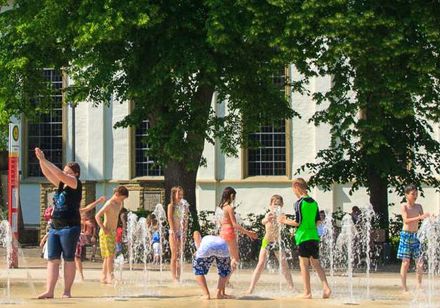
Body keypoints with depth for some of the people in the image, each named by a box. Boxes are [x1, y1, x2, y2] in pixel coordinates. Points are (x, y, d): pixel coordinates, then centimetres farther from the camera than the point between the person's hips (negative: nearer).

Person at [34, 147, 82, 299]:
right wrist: (41, 160, -5)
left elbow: (60, 174, -16)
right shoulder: (61, 184, 16)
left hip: (70, 227, -7)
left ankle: (67, 291, 0)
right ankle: (49, 291, -6)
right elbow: (47, 173, 10)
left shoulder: (76, 184, -4)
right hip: (55, 227, 7)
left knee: (68, 259, -2)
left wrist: (45, 160, -15)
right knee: (52, 259, -1)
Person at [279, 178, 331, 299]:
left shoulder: (299, 203, -10)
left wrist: (285, 221, 3)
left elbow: (297, 222, -13)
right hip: (314, 236, 6)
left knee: (304, 265, 1)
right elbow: (317, 221, 13)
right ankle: (326, 287, -1)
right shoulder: (314, 202, 10)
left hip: (303, 236, -6)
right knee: (316, 263, 13)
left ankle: (307, 292, 2)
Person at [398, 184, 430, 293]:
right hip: (406, 235, -5)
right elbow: (406, 220, -19)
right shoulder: (404, 206, -6)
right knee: (406, 262, -4)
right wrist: (420, 217, -29)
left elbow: (423, 220, 8)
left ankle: (419, 286, 7)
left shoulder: (419, 206, 9)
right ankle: (404, 287, 0)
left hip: (416, 235, 5)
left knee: (420, 262, 0)